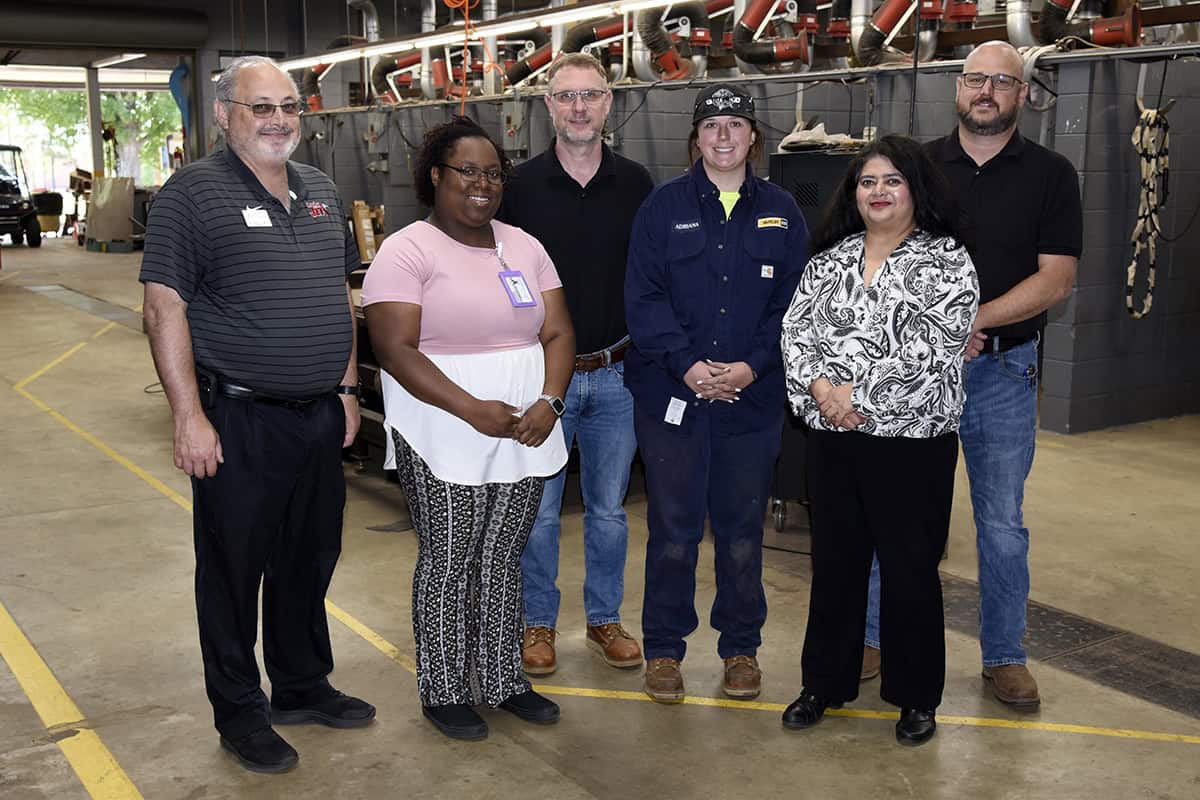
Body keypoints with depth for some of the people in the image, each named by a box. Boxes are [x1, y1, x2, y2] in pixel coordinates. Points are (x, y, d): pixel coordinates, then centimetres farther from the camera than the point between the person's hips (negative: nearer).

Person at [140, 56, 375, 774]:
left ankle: (303, 686, 35)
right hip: (239, 422, -6)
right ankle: (240, 714, 22)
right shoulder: (193, 194, -9)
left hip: (320, 416, 6)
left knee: (311, 559, 17)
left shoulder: (321, 191, 11)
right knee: (235, 567, 7)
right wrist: (189, 417, -17)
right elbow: (165, 310, -13)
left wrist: (347, 389, 14)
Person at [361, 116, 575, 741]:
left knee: (503, 560, 14)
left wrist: (548, 402, -10)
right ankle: (443, 691, 21)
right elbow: (395, 349, -17)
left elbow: (558, 333, 8)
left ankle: (504, 680, 28)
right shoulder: (407, 251, -7)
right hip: (445, 443, -5)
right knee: (447, 564, 5)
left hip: (524, 434, 5)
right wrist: (474, 411, -23)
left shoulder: (523, 247, 11)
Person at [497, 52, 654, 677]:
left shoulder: (636, 185, 2)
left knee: (608, 508, 12)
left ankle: (605, 619, 28)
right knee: (538, 511, 6)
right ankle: (538, 623, 23)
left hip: (615, 374, 2)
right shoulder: (521, 186, -3)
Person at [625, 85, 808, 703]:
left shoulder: (780, 211, 7)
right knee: (674, 526, 4)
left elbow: (791, 301, 3)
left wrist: (752, 366, -11)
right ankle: (663, 648, 19)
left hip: (754, 396, 2)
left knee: (742, 525, 10)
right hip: (671, 392, -1)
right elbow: (642, 296, -4)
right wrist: (687, 364, -16)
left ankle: (741, 646, 25)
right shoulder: (664, 205, 2)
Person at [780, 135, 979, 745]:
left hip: (912, 442, -4)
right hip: (832, 438, 4)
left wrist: (860, 396, -17)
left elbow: (933, 348, -15)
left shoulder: (946, 262, -4)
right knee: (834, 560, 13)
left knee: (909, 567, 5)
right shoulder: (829, 259, 10)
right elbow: (795, 330, 4)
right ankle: (825, 683, 28)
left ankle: (916, 696, 22)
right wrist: (822, 388, -14)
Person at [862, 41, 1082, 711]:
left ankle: (1005, 656, 22)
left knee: (1002, 521, 8)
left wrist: (970, 321, -17)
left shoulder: (1051, 174, 1)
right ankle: (875, 637, 24)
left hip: (1003, 371, -1)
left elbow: (1056, 280, -7)